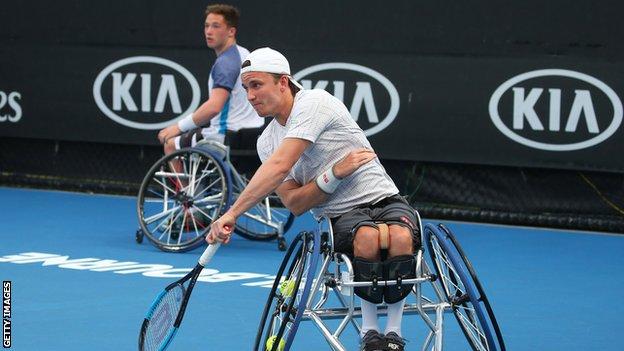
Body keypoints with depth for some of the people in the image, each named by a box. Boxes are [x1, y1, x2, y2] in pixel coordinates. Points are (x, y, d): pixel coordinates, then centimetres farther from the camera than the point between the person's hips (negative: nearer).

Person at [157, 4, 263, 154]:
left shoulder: (225, 62, -20)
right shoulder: (244, 54, 11)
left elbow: (214, 107, -32)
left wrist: (179, 127, -26)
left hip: (227, 139, -10)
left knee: (170, 145, 6)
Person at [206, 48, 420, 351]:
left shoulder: (314, 102, -13)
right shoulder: (267, 142, 8)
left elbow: (279, 167, -24)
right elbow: (295, 204, 0)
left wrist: (232, 214, -28)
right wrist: (335, 173, -19)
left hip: (385, 199, -3)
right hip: (341, 217, 3)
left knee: (399, 238, -37)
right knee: (368, 237, -35)